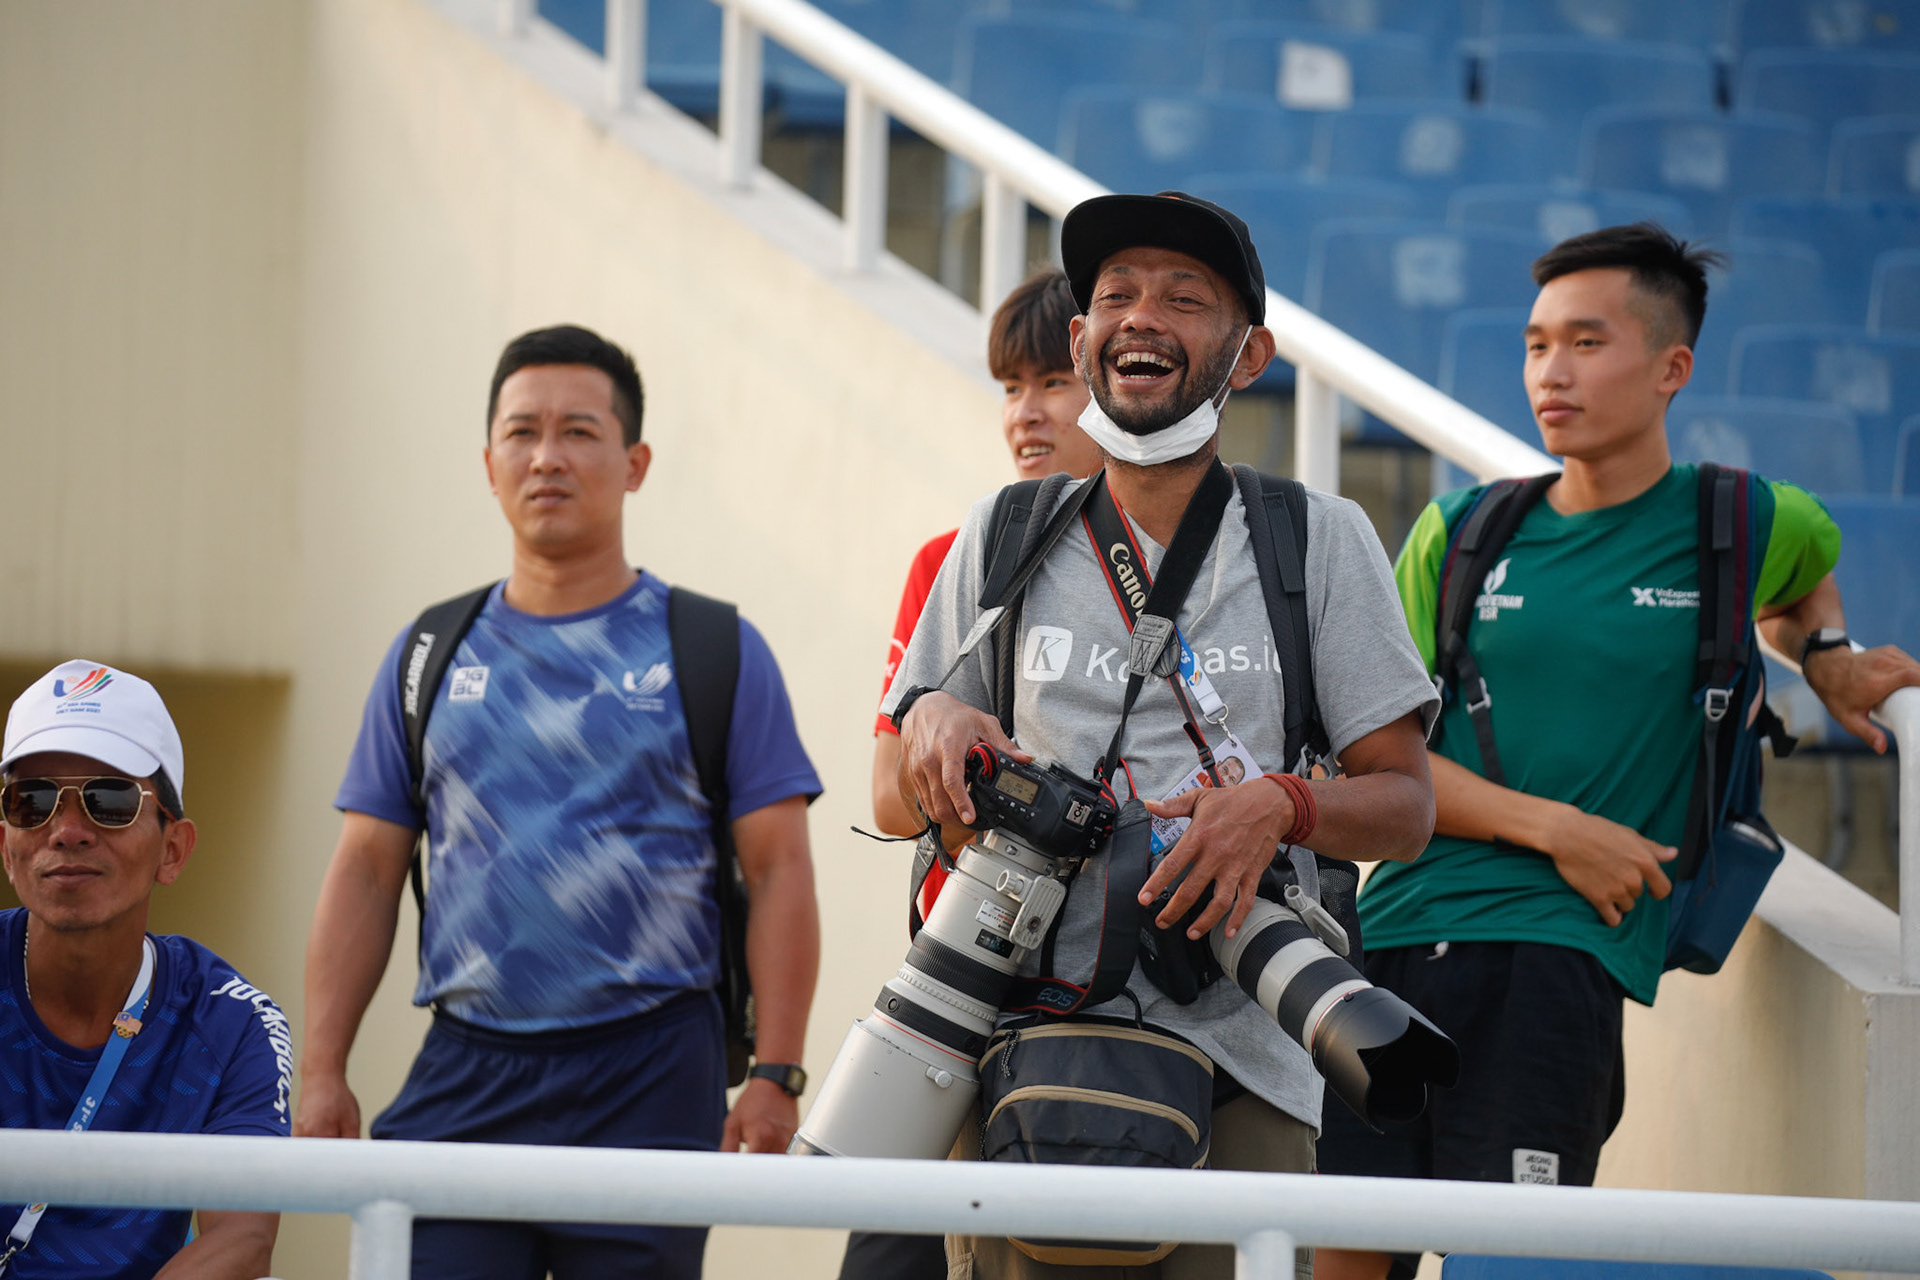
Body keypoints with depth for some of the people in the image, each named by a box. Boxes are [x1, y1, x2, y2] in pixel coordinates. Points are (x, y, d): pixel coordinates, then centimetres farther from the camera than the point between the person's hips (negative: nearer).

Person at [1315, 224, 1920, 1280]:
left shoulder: (1744, 527, 8)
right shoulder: (1462, 533, 11)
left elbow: (1808, 567, 35)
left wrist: (1827, 660, 16)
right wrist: (1553, 827, -5)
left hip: (1562, 952, -3)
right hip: (1399, 930, 3)